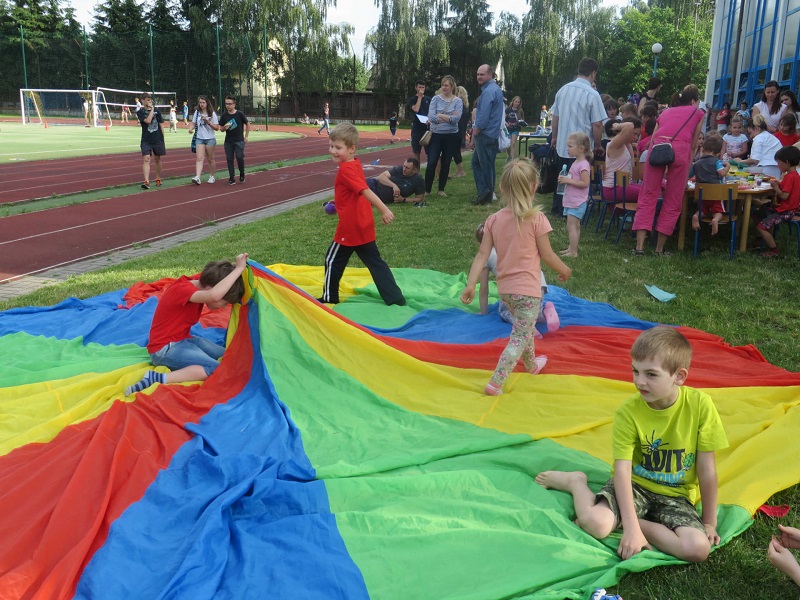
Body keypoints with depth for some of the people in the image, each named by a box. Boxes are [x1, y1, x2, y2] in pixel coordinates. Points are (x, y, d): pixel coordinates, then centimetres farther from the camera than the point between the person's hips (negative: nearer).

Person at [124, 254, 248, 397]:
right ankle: (157, 379, -26)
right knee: (216, 369, -25)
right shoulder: (182, 289, -28)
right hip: (165, 348, -10)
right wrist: (238, 269, -40)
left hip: (183, 340, 10)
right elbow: (214, 295, -48)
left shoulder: (198, 282, -2)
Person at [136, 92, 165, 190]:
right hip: (146, 140, -3)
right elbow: (148, 121, -19)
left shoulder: (156, 110, 7)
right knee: (146, 159, -13)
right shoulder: (140, 112, -2)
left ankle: (158, 179, 28)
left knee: (157, 159, 12)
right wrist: (151, 109, -11)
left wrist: (163, 138, 9)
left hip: (158, 139, 3)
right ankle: (146, 181, -20)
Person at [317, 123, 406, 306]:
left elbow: (366, 191, -27)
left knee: (333, 261, 9)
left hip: (350, 228, -8)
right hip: (365, 227, 8)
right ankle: (396, 298, 10)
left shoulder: (345, 169, -18)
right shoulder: (356, 164, 8)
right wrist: (338, 201, 26)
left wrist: (384, 210, -33)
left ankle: (329, 298, 22)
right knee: (375, 262, 11)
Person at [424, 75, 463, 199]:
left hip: (451, 136, 0)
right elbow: (431, 116, -12)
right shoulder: (436, 99, 0)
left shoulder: (458, 101, -1)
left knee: (446, 164, 9)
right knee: (431, 163, -5)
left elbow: (456, 119, -15)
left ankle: (441, 189, 21)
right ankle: (427, 190, 5)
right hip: (436, 135, 0)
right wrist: (449, 118, -12)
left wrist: (439, 115, -11)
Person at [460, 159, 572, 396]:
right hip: (527, 289, -6)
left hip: (504, 288, 6)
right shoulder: (536, 218, -14)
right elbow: (547, 255, -7)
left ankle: (532, 364, 49)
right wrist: (564, 270, 10)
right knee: (520, 338, 1)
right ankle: (495, 383, -6)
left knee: (524, 327, 29)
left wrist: (470, 285, -4)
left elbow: (482, 254, -5)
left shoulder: (494, 219, -2)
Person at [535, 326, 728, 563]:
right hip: (634, 484, -1)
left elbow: (707, 470, -9)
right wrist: (631, 527, -29)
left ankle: (619, 521, -7)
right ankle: (576, 482, 6)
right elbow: (622, 469, -21)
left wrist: (709, 523, -2)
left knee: (698, 549, -26)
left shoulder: (700, 404, -16)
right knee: (594, 523, -29)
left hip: (675, 495, 2)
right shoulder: (628, 410, -17)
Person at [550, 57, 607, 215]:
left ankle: (557, 208, 28)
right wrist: (598, 145, -1)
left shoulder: (563, 90, 3)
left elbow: (555, 116, 12)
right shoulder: (592, 94, -14)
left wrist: (554, 137, 25)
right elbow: (597, 124, -14)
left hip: (562, 144, 6)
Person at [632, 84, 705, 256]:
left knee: (648, 197, 5)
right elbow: (693, 145, 29)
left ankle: (640, 246, -4)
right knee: (672, 202, 6)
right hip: (680, 149, -2)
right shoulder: (698, 113, 27)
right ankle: (659, 248, 8)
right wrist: (686, 174, 43)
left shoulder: (665, 112, 34)